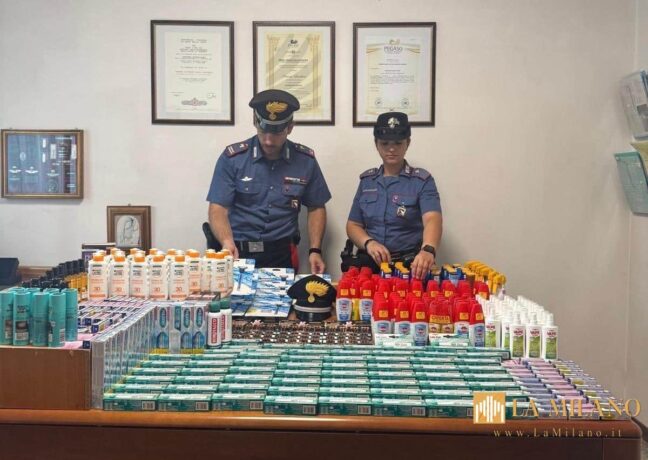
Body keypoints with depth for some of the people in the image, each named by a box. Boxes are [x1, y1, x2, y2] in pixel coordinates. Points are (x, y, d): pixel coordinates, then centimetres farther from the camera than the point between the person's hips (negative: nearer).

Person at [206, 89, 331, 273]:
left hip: (283, 253, 1)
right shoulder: (232, 158, -2)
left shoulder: (305, 160, 4)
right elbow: (218, 208, -4)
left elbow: (316, 208, 13)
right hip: (239, 252, -1)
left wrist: (315, 250, 1)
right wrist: (227, 242, -23)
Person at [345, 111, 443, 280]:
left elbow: (432, 219, -18)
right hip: (370, 263, 3)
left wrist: (428, 250, -40)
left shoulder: (422, 181, -2)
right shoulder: (367, 180, 10)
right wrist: (369, 243, -11)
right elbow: (353, 225, 12)